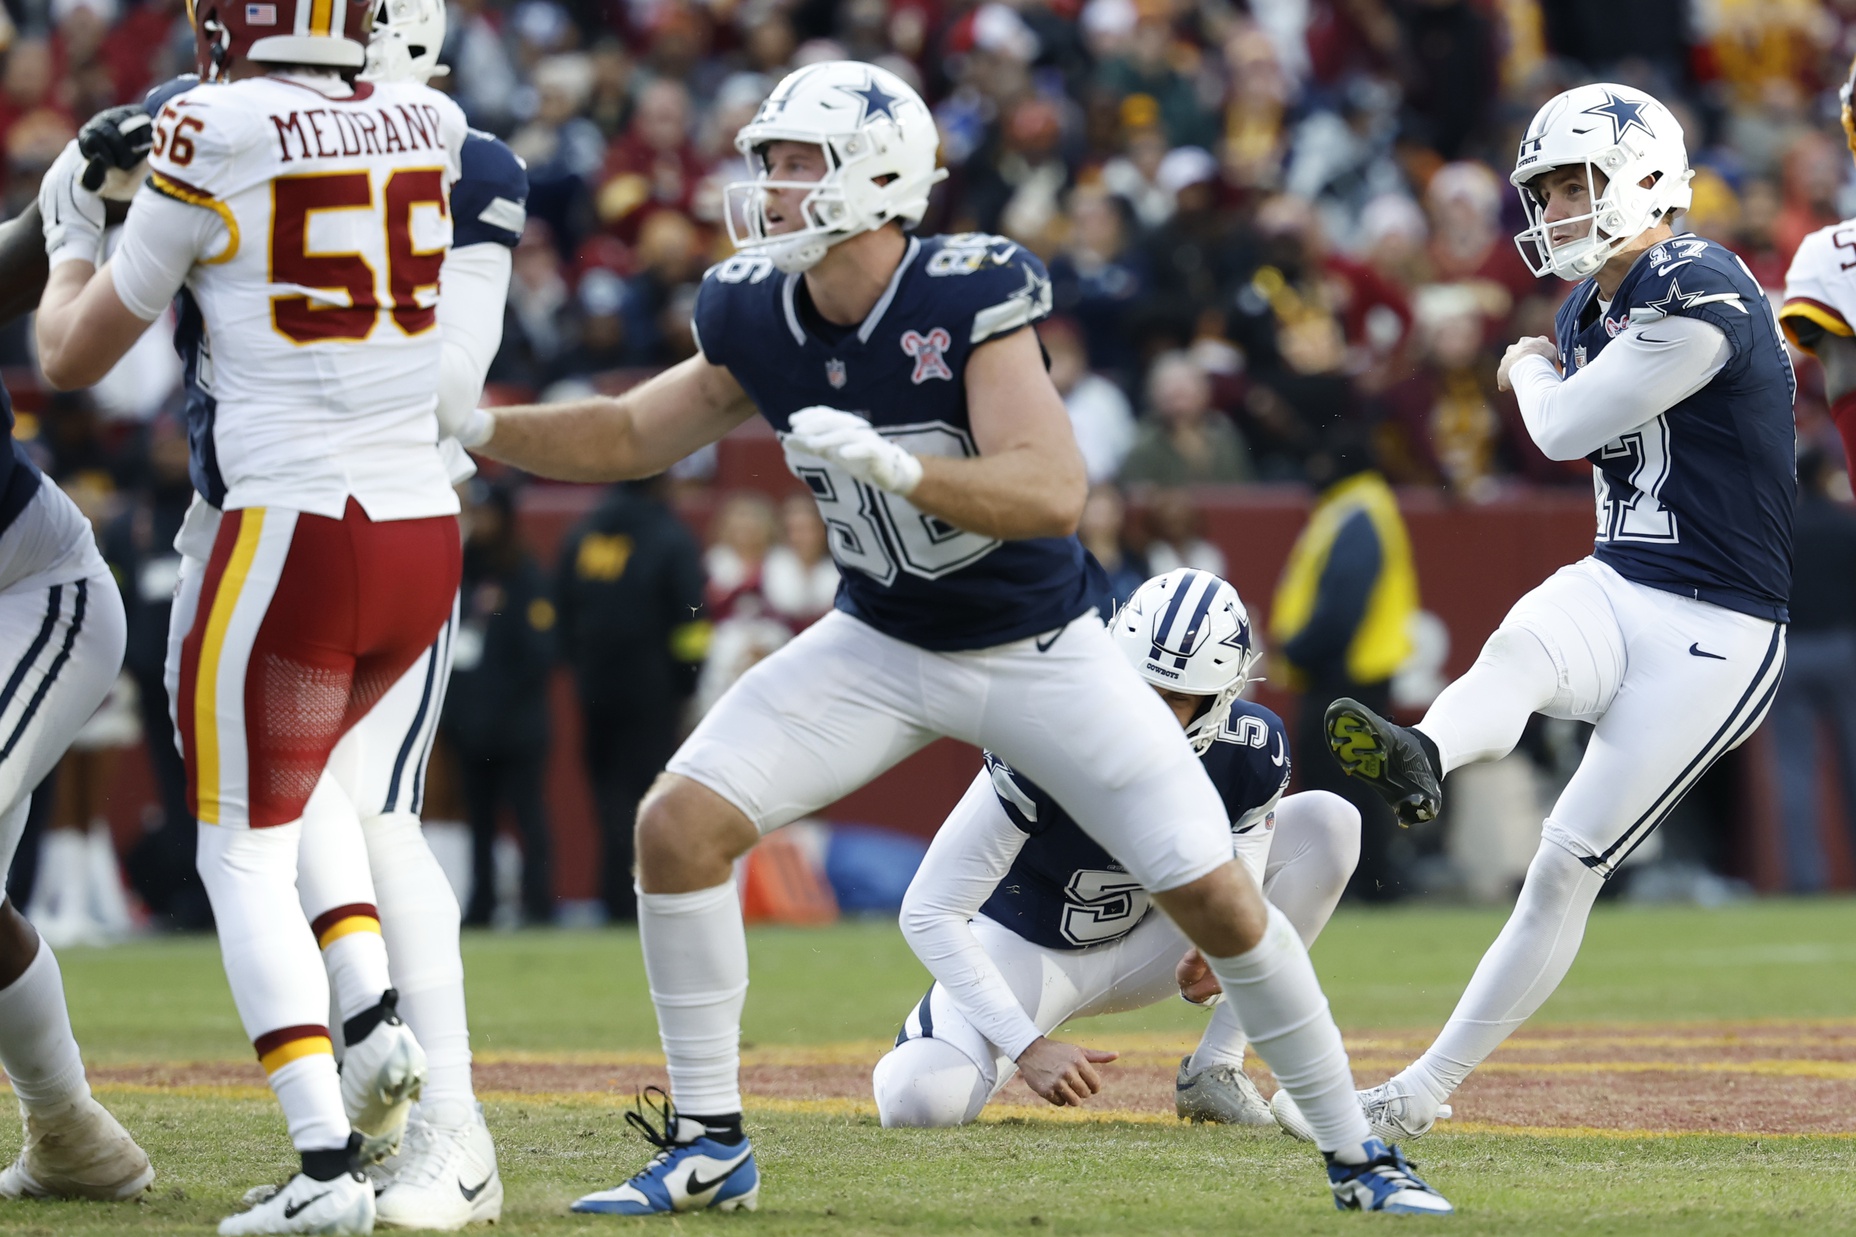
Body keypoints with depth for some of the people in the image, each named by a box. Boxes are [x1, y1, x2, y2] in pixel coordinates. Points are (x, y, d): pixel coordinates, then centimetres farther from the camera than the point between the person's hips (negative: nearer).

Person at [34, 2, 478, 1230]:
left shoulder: (211, 135, -8)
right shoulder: (425, 125, 6)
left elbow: (72, 356, 4)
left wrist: (74, 243, 23)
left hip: (290, 531, -6)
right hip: (424, 537, 6)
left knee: (246, 851, 3)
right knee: (299, 786, 29)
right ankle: (374, 1014, 8)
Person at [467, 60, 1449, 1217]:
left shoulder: (971, 296, -26)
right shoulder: (759, 317, -10)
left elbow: (1055, 495, -34)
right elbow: (631, 437, 5)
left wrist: (900, 470, -48)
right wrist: (472, 427, -6)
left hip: (1041, 648, -4)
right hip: (882, 644, 4)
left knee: (1217, 895, -8)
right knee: (680, 824, -13)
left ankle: (1357, 1153, 12)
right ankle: (707, 1143, 0)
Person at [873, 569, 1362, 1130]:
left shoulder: (1252, 754, -22)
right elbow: (927, 911, -32)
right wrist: (1027, 1043, -36)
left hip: (1145, 946, 4)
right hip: (1029, 951, -4)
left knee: (1328, 822, -12)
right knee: (919, 1103, -30)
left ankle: (1214, 1070, -8)